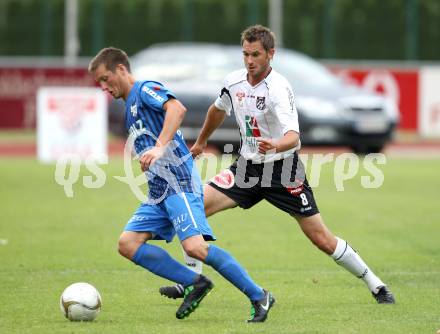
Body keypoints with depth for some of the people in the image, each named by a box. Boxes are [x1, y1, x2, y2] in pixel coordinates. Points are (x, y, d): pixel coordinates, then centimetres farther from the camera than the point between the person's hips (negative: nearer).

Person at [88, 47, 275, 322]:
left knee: (195, 246, -23)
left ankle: (259, 297, -12)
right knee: (128, 243, -4)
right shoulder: (130, 106, 25)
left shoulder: (145, 90, -3)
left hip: (180, 184, -10)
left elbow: (177, 108, -25)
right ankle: (194, 284, -1)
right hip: (158, 193, 10)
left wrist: (160, 147, -35)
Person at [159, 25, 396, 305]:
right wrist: (201, 142, 33)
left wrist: (275, 145, -56)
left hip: (283, 170, -6)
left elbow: (293, 136, -34)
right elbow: (219, 110, 21)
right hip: (248, 166, 6)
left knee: (322, 239, -5)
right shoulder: (234, 82, -3)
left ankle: (375, 284, 12)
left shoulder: (278, 88, -22)